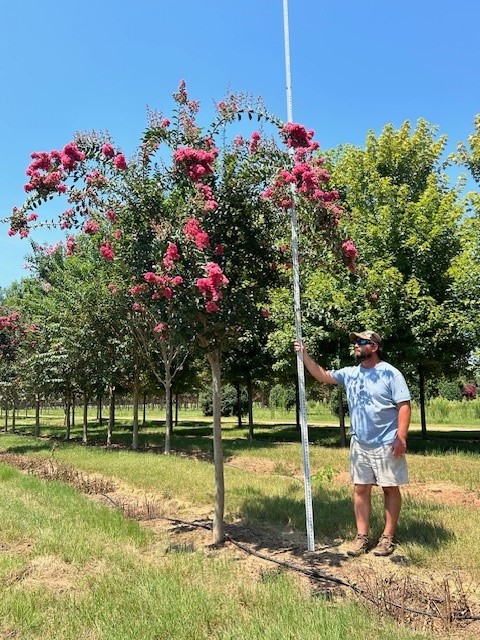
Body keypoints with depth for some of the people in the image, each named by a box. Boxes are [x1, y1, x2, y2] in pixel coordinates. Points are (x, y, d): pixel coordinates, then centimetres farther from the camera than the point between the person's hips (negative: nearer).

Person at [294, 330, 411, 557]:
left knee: (390, 488, 6)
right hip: (359, 444, 5)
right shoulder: (350, 374, 7)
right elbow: (322, 375, 9)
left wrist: (401, 437, -19)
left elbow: (404, 405, -12)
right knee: (360, 489, 7)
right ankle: (362, 536, 16)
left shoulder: (390, 373, -9)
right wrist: (305, 355, -2)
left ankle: (388, 537, 17)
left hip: (387, 444, -5)